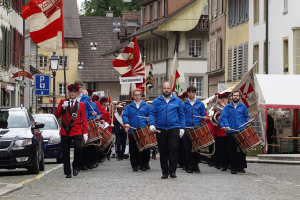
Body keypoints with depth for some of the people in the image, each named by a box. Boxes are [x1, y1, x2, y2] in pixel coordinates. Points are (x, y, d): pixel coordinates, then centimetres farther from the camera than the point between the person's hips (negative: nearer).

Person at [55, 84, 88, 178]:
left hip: (77, 131, -1)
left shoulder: (81, 104, 9)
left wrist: (85, 133, -1)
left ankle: (76, 166, -1)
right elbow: (57, 115, 2)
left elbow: (84, 120, 7)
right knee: (65, 153, 2)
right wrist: (62, 107, -15)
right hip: (65, 131, 1)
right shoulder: (63, 102, 9)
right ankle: (67, 172, 11)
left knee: (78, 148, -22)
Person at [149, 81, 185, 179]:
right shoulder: (156, 101, 8)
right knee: (163, 151, 5)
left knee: (174, 148, -16)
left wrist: (182, 127, 4)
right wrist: (151, 124, -13)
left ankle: (172, 171, -10)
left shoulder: (177, 101, 8)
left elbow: (181, 115, 11)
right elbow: (152, 113, 3)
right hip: (160, 129, 1)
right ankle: (165, 172, 14)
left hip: (173, 128, -1)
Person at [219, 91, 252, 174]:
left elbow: (246, 116, 18)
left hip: (241, 131, 0)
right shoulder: (227, 107, 11)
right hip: (231, 132, 0)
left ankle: (241, 167, 2)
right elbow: (223, 117, 2)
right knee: (232, 151, 1)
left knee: (242, 149, -5)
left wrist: (248, 120, -4)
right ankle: (233, 168, 7)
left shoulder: (243, 106, 14)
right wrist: (226, 126, -14)